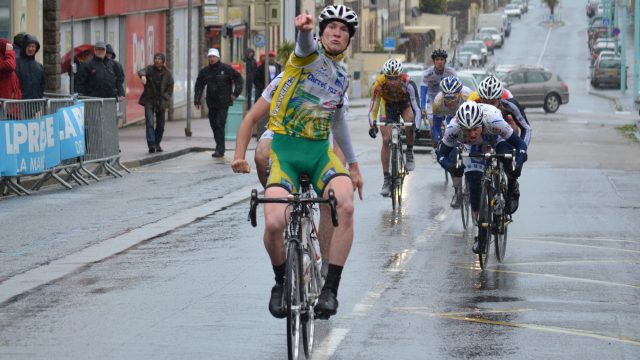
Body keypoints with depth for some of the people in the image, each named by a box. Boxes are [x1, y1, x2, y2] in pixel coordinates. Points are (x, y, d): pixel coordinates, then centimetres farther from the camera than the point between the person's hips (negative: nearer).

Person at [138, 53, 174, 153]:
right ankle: (151, 144, -21)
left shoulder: (167, 74, 5)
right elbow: (142, 71, -23)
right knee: (149, 122, -16)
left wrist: (166, 101, -9)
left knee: (160, 125, 8)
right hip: (149, 101, -2)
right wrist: (142, 75, -48)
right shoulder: (150, 69, 0)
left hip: (161, 102, 2)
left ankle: (157, 144, 24)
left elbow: (170, 89, 5)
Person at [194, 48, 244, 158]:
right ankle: (220, 148, 18)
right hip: (211, 103, 5)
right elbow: (199, 86, 14)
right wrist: (197, 101, 8)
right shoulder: (205, 71, 9)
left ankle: (220, 149, -15)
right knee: (214, 125, 7)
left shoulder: (226, 69, -3)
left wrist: (235, 93, -3)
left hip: (223, 103, -5)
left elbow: (238, 78, 4)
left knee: (220, 124, -14)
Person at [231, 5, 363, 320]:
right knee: (274, 223, -25)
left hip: (320, 151, 4)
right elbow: (305, 43, -28)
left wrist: (354, 166, 32)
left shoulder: (342, 77, 16)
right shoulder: (310, 54, -2)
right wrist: (304, 28, -54)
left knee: (346, 205, -28)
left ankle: (330, 289, -20)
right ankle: (281, 281, 7)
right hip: (285, 148, -4)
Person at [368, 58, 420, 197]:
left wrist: (417, 126, -51)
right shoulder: (378, 85, -34)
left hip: (405, 103, -1)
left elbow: (416, 107, -37)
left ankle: (409, 153, -7)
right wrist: (372, 126, -46)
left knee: (410, 122, -33)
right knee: (386, 140, -10)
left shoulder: (408, 83, -37)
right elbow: (373, 109, -29)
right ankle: (386, 179, -1)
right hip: (388, 104, 1)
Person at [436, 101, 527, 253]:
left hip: (496, 138, -1)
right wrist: (451, 166, -46)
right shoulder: (453, 128, -38)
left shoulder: (494, 122, -43)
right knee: (474, 185, -11)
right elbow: (441, 153, -24)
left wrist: (517, 164, -53)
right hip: (473, 147, 1)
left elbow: (521, 145, -35)